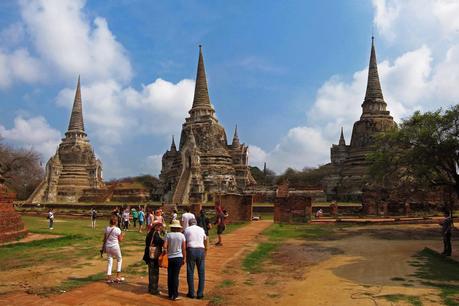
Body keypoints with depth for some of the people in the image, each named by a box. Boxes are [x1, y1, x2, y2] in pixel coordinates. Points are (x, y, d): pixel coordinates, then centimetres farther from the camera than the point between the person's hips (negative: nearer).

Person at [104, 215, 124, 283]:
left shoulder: (106, 229, -2)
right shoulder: (117, 229, -14)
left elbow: (104, 239, 5)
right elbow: (120, 240, -7)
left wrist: (104, 247, 18)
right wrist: (122, 236, 11)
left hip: (108, 247, 4)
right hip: (115, 246, -4)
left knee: (109, 261, 13)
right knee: (119, 259, 16)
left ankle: (109, 278, 11)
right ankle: (118, 277, 16)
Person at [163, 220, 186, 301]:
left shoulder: (168, 235, -3)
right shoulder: (182, 235, -2)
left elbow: (165, 247, -8)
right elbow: (184, 248, -1)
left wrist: (164, 254, 8)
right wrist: (184, 258, 8)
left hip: (170, 258, 1)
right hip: (178, 257, -1)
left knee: (170, 276, 9)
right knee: (176, 276, 3)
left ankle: (170, 294, 16)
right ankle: (175, 295, 6)